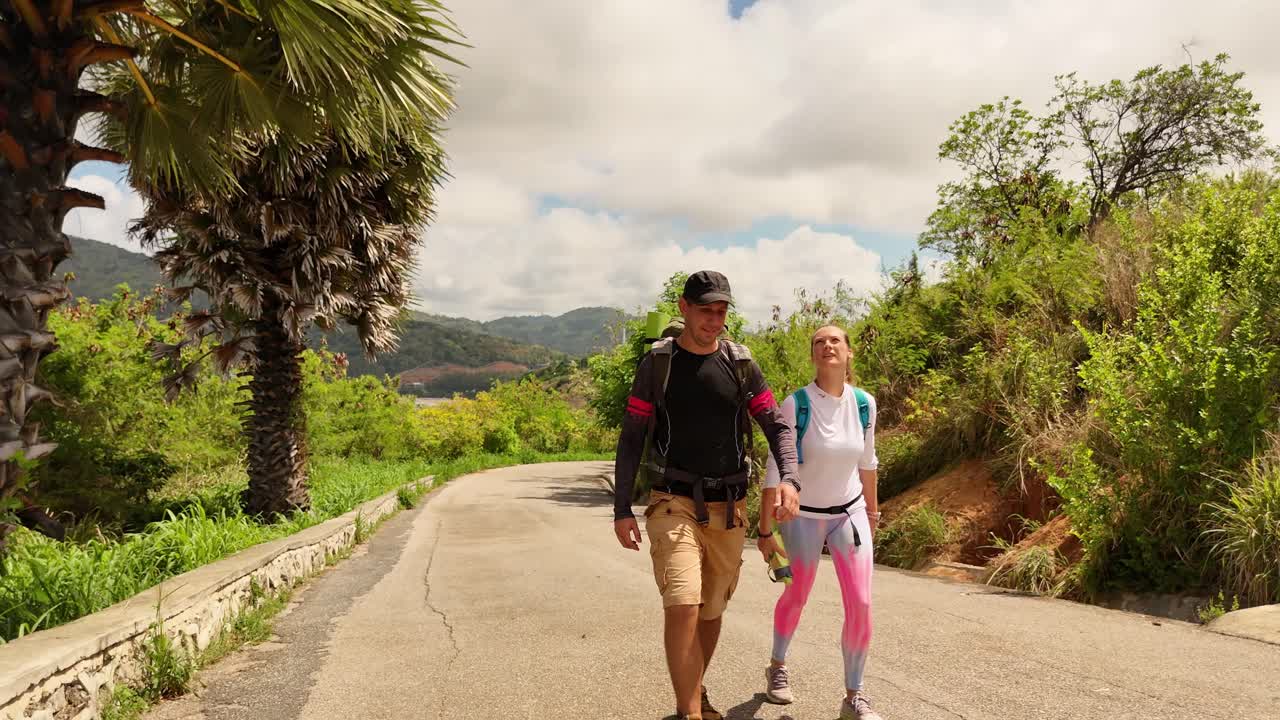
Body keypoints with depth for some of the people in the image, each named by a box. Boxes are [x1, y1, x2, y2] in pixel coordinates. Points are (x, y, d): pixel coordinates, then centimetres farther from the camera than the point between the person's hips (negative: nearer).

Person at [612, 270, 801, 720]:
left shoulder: (741, 364, 4)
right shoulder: (657, 363, -2)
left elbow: (777, 427, 3)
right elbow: (631, 439, 0)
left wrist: (789, 479, -16)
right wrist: (622, 510, -4)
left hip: (729, 509, 3)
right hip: (674, 503, -3)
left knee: (712, 610, 14)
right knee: (682, 604, -19)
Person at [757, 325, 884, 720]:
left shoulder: (864, 404, -7)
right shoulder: (794, 405, -20)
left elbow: (867, 461, 9)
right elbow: (774, 471, -16)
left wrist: (872, 509, 18)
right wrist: (765, 530, -14)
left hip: (850, 514, 3)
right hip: (803, 517, -3)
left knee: (861, 606, -5)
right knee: (795, 598, 16)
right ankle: (778, 667, 43)